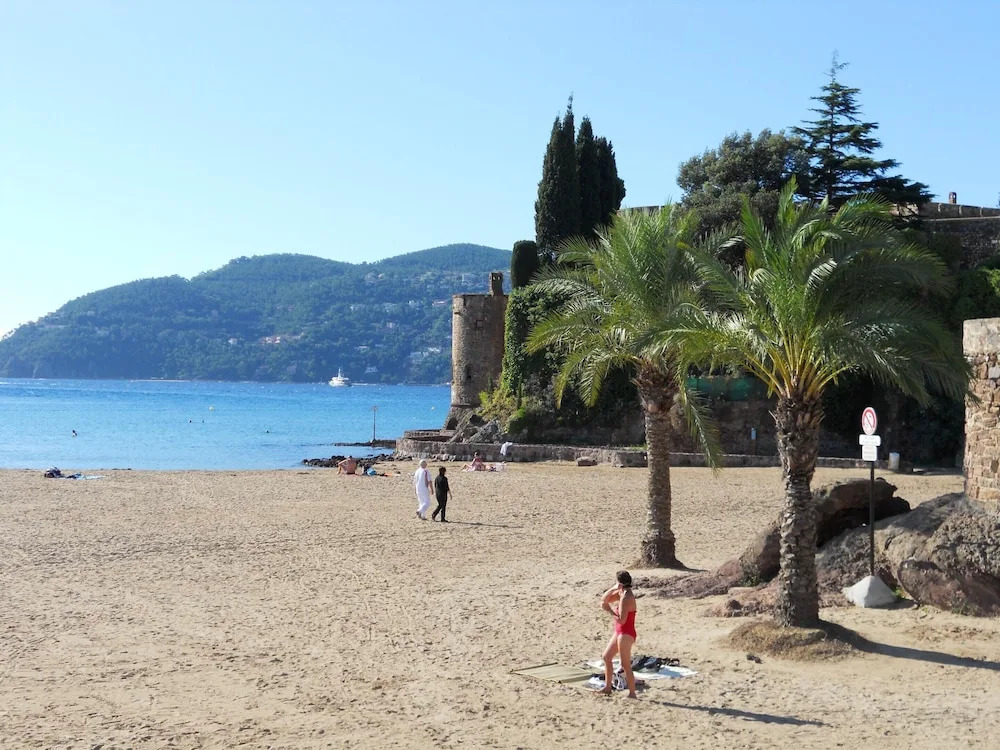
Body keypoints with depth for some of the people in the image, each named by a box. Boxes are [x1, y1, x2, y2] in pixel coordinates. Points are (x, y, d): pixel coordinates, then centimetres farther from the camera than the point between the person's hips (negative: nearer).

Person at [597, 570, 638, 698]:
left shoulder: (626, 598, -22)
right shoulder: (621, 593, 7)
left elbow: (621, 620, -26)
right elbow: (604, 600, 15)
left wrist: (609, 610, -16)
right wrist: (613, 588, 2)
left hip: (626, 634, -10)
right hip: (619, 632, 10)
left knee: (626, 665, -4)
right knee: (607, 657, 18)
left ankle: (632, 694, 3)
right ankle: (607, 688, 26)